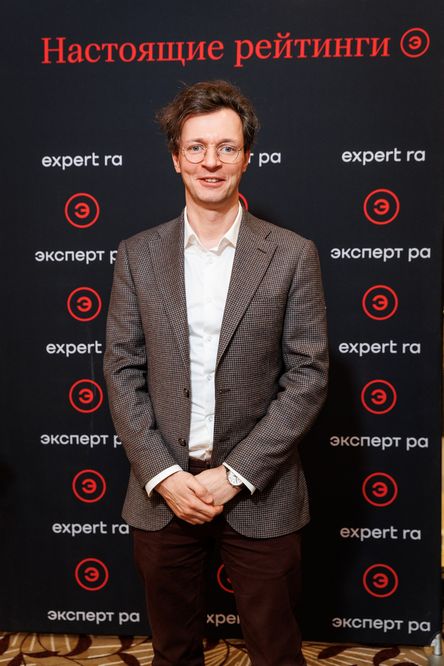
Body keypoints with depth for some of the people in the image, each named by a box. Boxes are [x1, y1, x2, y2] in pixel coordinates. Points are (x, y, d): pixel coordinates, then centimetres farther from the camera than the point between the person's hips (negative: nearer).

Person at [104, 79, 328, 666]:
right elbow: (122, 371, 0)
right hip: (162, 491, 2)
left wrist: (234, 475, -12)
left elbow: (307, 375, -6)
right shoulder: (137, 255, 1)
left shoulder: (292, 255, -4)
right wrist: (163, 475, -9)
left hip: (259, 492, -1)